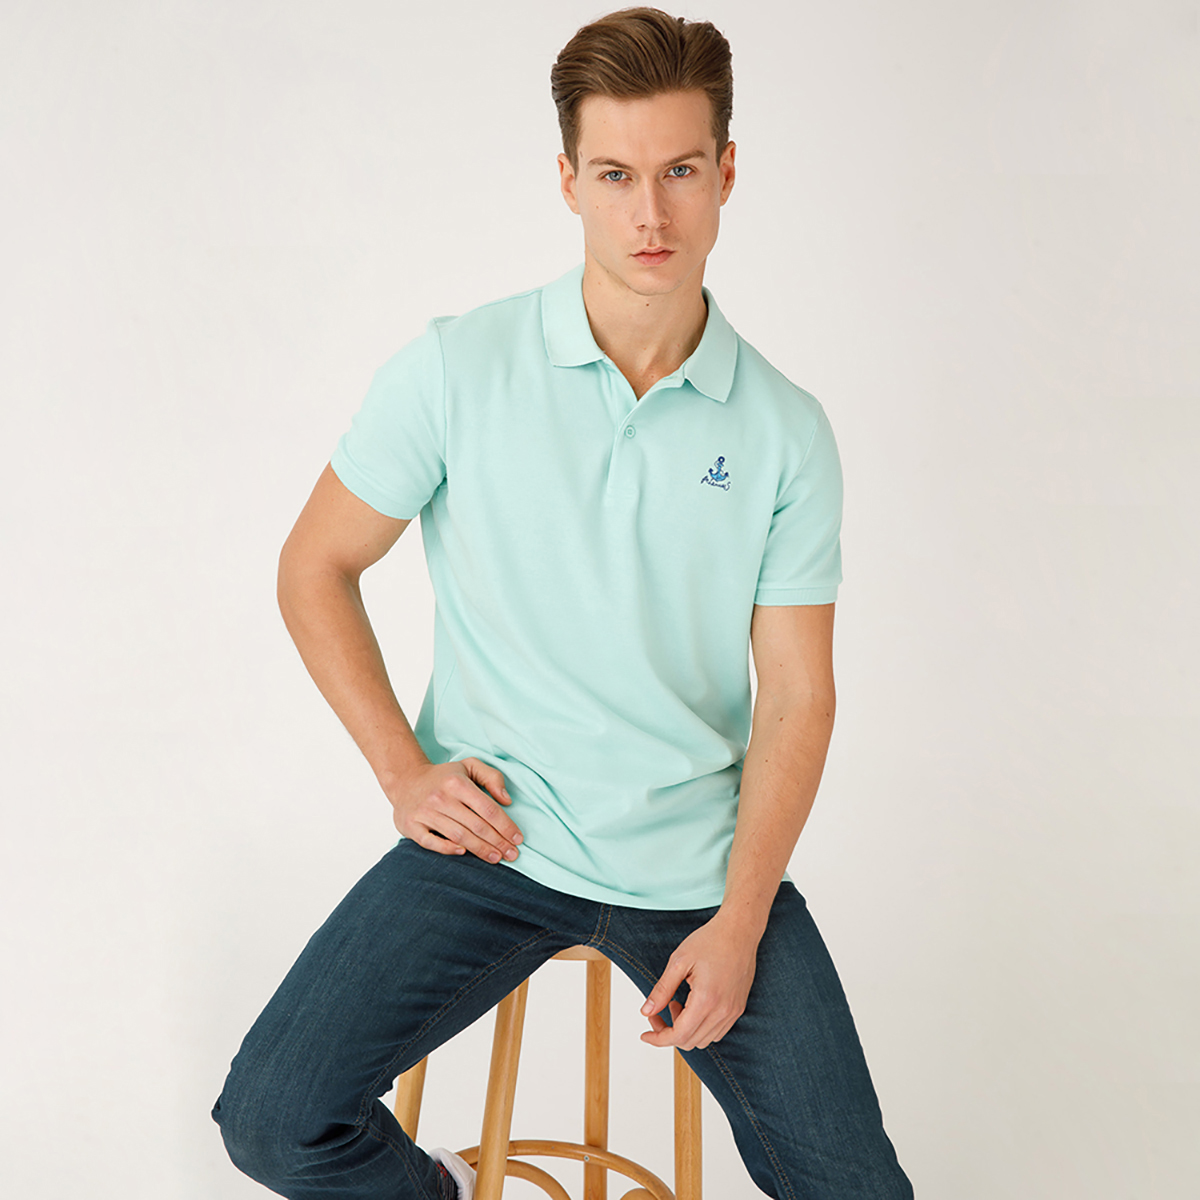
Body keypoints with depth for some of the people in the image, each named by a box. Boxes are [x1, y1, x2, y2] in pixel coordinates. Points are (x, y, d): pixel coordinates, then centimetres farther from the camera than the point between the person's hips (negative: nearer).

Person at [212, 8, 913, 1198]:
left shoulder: (786, 431, -1)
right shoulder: (457, 369, -5)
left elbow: (797, 695, 0)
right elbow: (314, 571, 4)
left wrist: (738, 922, -9)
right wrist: (404, 772, -4)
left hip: (700, 861, 1)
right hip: (494, 836, 0)